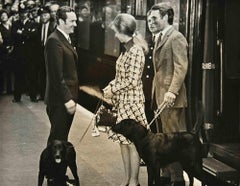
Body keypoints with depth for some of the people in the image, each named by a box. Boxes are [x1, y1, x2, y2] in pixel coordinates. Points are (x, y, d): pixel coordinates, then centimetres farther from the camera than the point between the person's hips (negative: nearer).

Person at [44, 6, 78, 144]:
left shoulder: (65, 39, 14)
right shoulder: (54, 41, -17)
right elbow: (57, 75, -21)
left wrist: (71, 97, 14)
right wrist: (67, 99, -22)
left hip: (68, 97, 9)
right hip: (60, 101, -9)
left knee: (63, 137, 16)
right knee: (57, 139, -1)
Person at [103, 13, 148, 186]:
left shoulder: (136, 50, -17)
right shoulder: (127, 49, 11)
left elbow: (132, 81, -21)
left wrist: (113, 90, -11)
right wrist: (110, 87, 3)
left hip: (131, 101, -9)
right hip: (122, 101, 9)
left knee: (132, 143, 0)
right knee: (123, 141, 14)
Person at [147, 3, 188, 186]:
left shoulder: (176, 37, -8)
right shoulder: (159, 38, 20)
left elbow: (181, 67, -17)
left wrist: (172, 91, -26)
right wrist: (156, 93, 13)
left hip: (171, 97, -9)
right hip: (160, 95, 9)